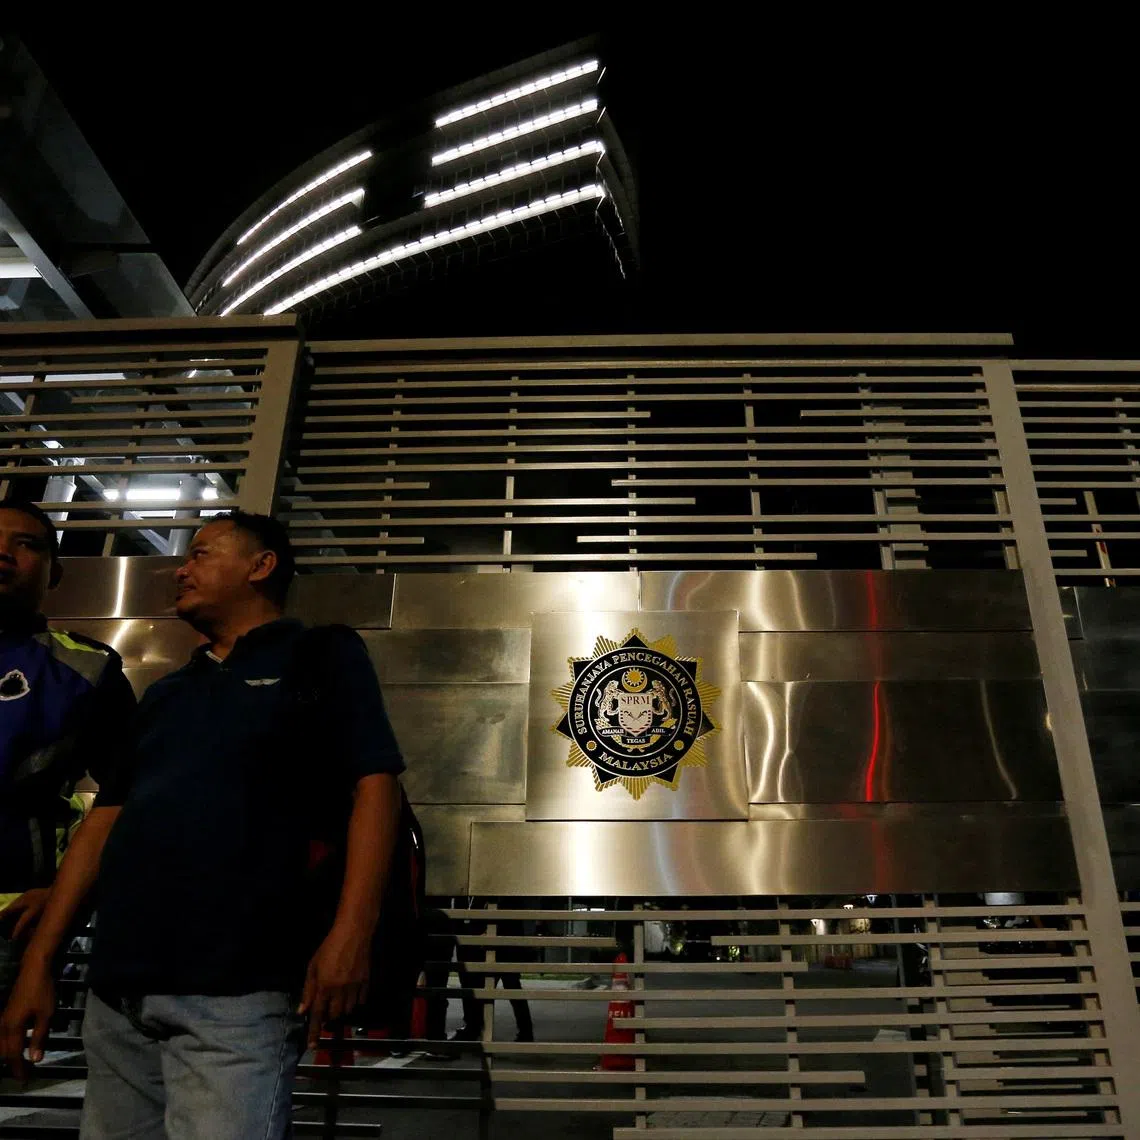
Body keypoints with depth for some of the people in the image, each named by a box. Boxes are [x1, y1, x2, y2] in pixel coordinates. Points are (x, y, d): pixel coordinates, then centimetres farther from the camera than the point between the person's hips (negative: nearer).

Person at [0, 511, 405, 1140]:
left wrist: (351, 932, -20)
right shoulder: (165, 693, 21)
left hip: (235, 995, -6)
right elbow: (103, 820, 18)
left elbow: (374, 785, -10)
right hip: (116, 993, 7)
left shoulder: (322, 657, 0)